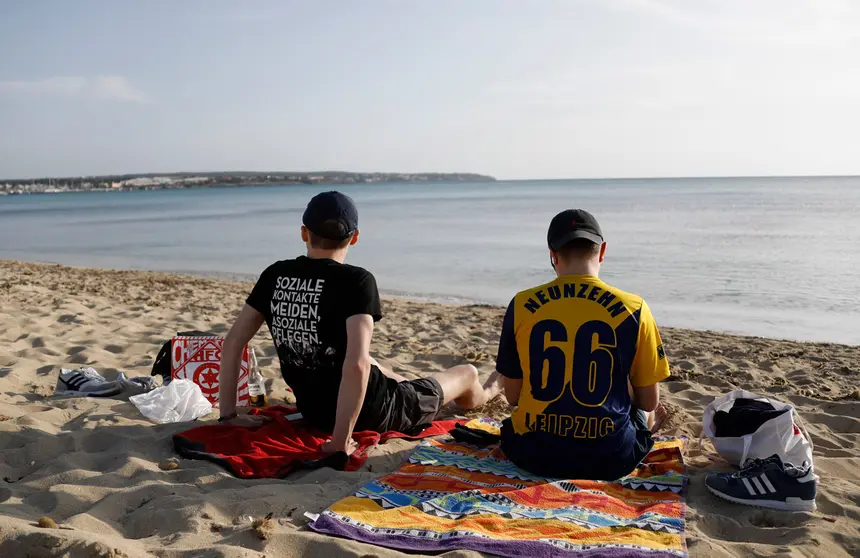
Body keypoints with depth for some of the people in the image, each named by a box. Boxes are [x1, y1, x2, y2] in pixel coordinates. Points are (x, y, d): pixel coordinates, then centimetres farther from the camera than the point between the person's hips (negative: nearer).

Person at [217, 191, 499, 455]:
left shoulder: (275, 275, -5)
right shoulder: (356, 281, -22)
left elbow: (233, 341, -3)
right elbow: (356, 364, -34)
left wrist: (229, 414, 2)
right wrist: (341, 440, -27)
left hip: (314, 412, 6)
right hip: (369, 413, -6)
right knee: (467, 373, 18)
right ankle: (481, 396, 55)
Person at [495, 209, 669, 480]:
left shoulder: (521, 305, -6)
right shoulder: (632, 308, -9)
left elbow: (512, 395, 2)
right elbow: (649, 401, -1)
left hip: (534, 454, -1)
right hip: (609, 458, 1)